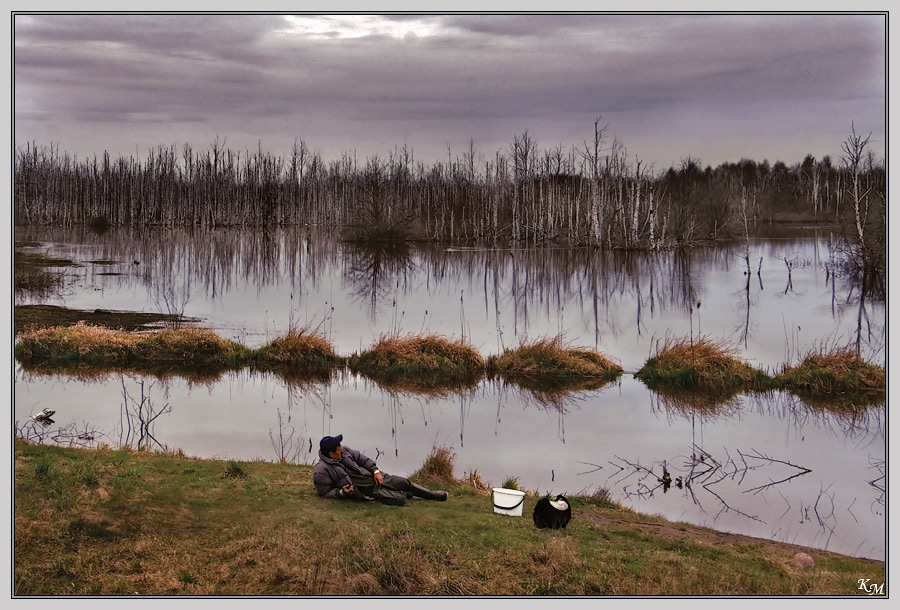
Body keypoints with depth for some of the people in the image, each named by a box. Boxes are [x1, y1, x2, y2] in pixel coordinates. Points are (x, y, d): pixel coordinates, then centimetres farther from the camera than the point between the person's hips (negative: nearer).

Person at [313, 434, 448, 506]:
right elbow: (325, 493, -13)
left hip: (373, 476, 6)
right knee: (399, 499, -15)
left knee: (404, 482, 5)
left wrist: (375, 471, -2)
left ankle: (432, 495, 29)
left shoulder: (344, 451, -2)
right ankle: (406, 495, 23)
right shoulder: (321, 472, -20)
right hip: (365, 491, -6)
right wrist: (341, 492, -27)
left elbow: (362, 458, 8)